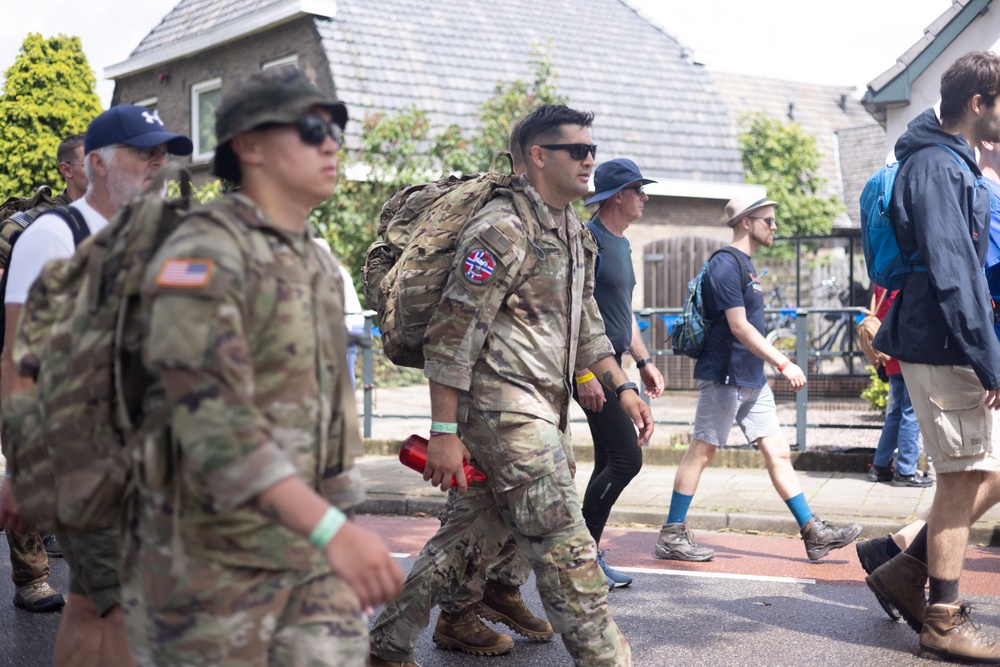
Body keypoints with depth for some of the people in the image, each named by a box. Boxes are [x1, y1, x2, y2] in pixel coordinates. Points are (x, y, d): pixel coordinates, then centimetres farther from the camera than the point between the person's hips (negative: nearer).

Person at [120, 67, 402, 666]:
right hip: (214, 557, -7)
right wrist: (332, 529, -34)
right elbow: (215, 420, -27)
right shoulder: (205, 255, -16)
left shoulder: (319, 264, 12)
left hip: (310, 548, 7)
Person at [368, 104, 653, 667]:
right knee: (564, 542, -6)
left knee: (475, 535, 13)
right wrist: (444, 431, -17)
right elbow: (453, 331, -16)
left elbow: (585, 324, 25)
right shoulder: (503, 230, -13)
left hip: (541, 409, 10)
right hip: (505, 405, -10)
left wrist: (624, 387, 14)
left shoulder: (576, 234, 17)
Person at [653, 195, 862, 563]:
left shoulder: (743, 264, 17)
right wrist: (783, 363, -22)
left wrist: (773, 366, 24)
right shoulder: (726, 264, -14)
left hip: (751, 380, 10)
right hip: (724, 376, -10)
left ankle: (814, 532, 7)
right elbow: (739, 327, -21)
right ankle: (671, 536, 3)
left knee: (777, 451, 6)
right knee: (702, 450, -4)